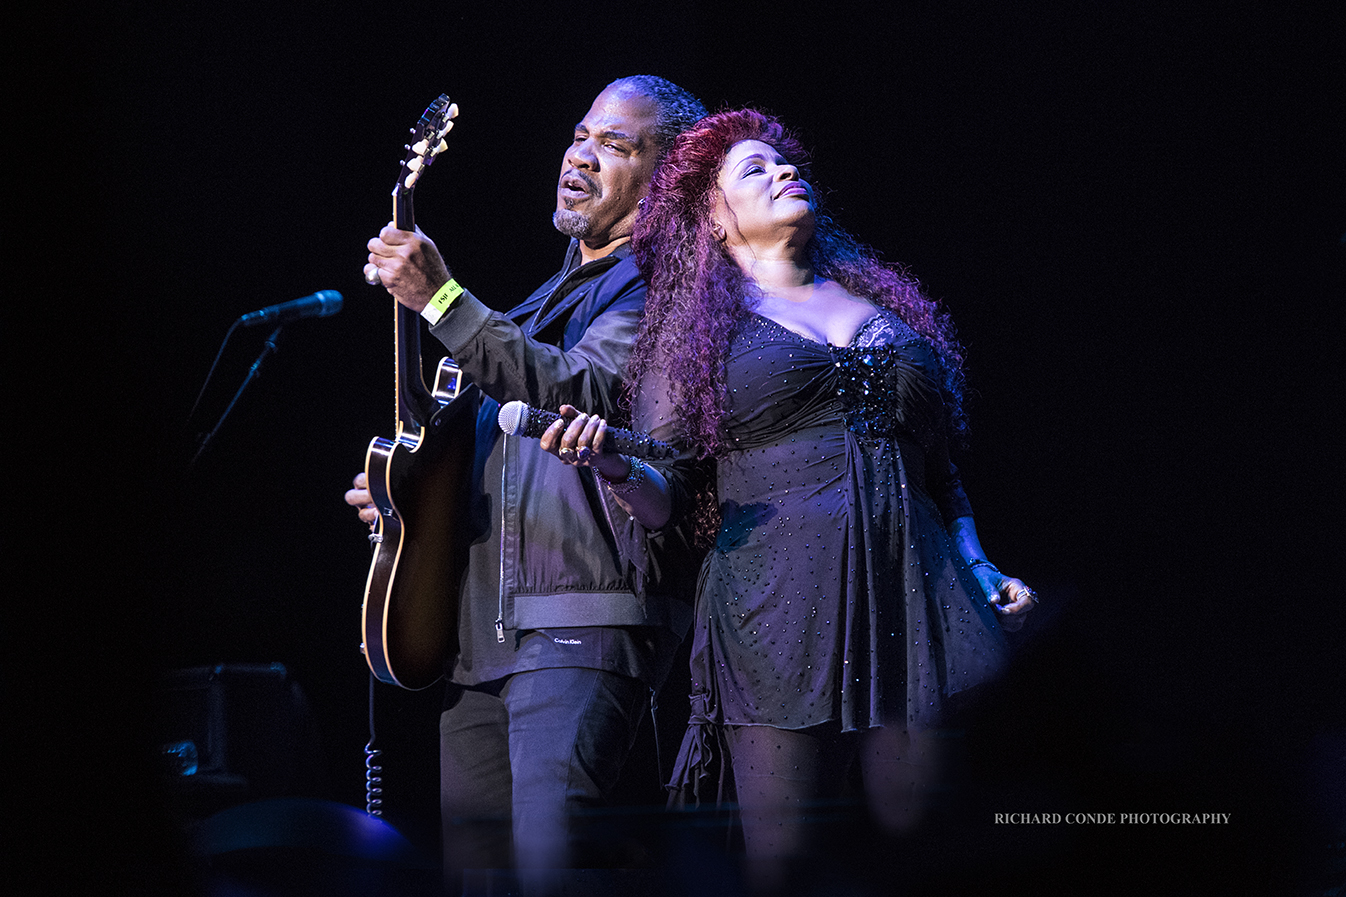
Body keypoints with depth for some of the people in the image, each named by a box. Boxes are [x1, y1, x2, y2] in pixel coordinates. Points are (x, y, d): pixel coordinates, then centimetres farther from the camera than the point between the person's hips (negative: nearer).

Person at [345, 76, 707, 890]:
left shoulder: (660, 284, -5)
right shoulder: (554, 296, 25)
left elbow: (584, 393, -22)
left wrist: (442, 298, -25)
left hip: (584, 620, -10)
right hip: (484, 623, 10)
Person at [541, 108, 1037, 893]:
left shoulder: (886, 301, 21)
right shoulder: (695, 326, 11)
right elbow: (665, 498, 4)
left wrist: (981, 572, 11)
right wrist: (615, 468, -18)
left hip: (915, 609, 3)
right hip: (777, 614, -3)